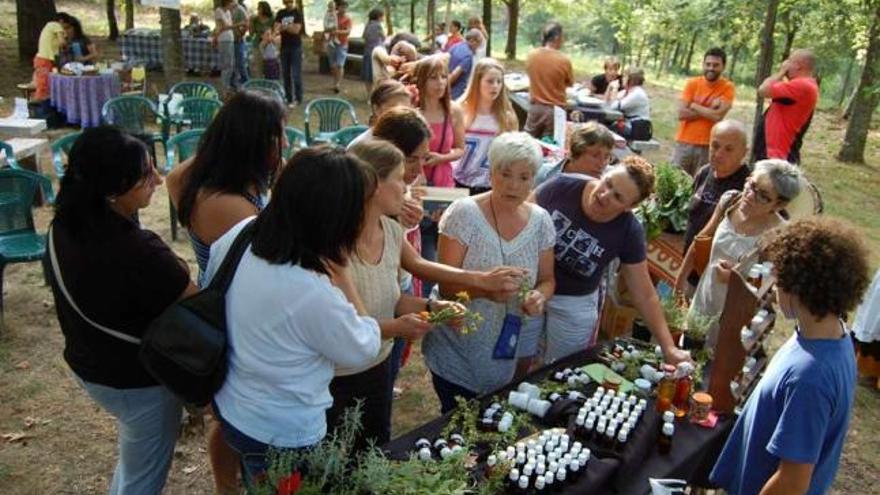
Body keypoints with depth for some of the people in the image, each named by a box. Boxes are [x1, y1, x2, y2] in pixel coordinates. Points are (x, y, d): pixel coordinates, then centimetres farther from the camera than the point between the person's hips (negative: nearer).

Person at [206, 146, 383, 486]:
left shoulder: (238, 233, -17)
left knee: (255, 483, 33)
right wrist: (341, 273, -18)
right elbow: (364, 350, -18)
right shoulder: (313, 293, -38)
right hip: (280, 436, -7)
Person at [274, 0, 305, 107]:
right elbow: (276, 27, -4)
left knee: (296, 74, -5)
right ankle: (288, 98, 15)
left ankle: (298, 98, 5)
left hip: (296, 47, -4)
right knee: (285, 74, 7)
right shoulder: (280, 13, 8)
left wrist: (284, 27, -10)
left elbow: (296, 30, -13)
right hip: (284, 47, 4)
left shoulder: (297, 13, -3)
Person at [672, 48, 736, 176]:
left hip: (708, 146, -2)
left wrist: (693, 105, -8)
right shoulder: (692, 83, 1)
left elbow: (718, 115, -16)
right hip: (684, 142, 2)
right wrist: (709, 110, -13)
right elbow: (681, 114, -9)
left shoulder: (728, 87, -3)